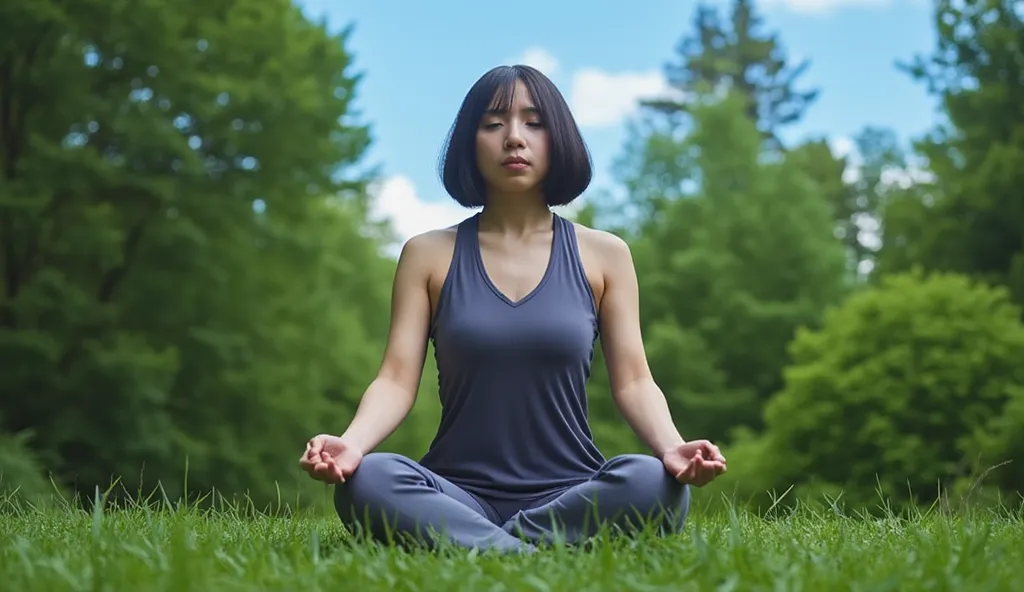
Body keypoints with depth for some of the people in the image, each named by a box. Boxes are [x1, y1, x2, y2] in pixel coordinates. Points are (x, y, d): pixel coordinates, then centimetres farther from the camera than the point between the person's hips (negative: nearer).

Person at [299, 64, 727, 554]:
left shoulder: (603, 255, 8)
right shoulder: (428, 255, 8)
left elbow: (633, 382, 4)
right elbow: (396, 380, 0)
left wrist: (671, 447, -19)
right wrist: (351, 442, -23)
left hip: (571, 495, 1)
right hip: (457, 497, -1)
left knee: (654, 484, -33)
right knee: (366, 481, -32)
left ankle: (463, 545, -23)